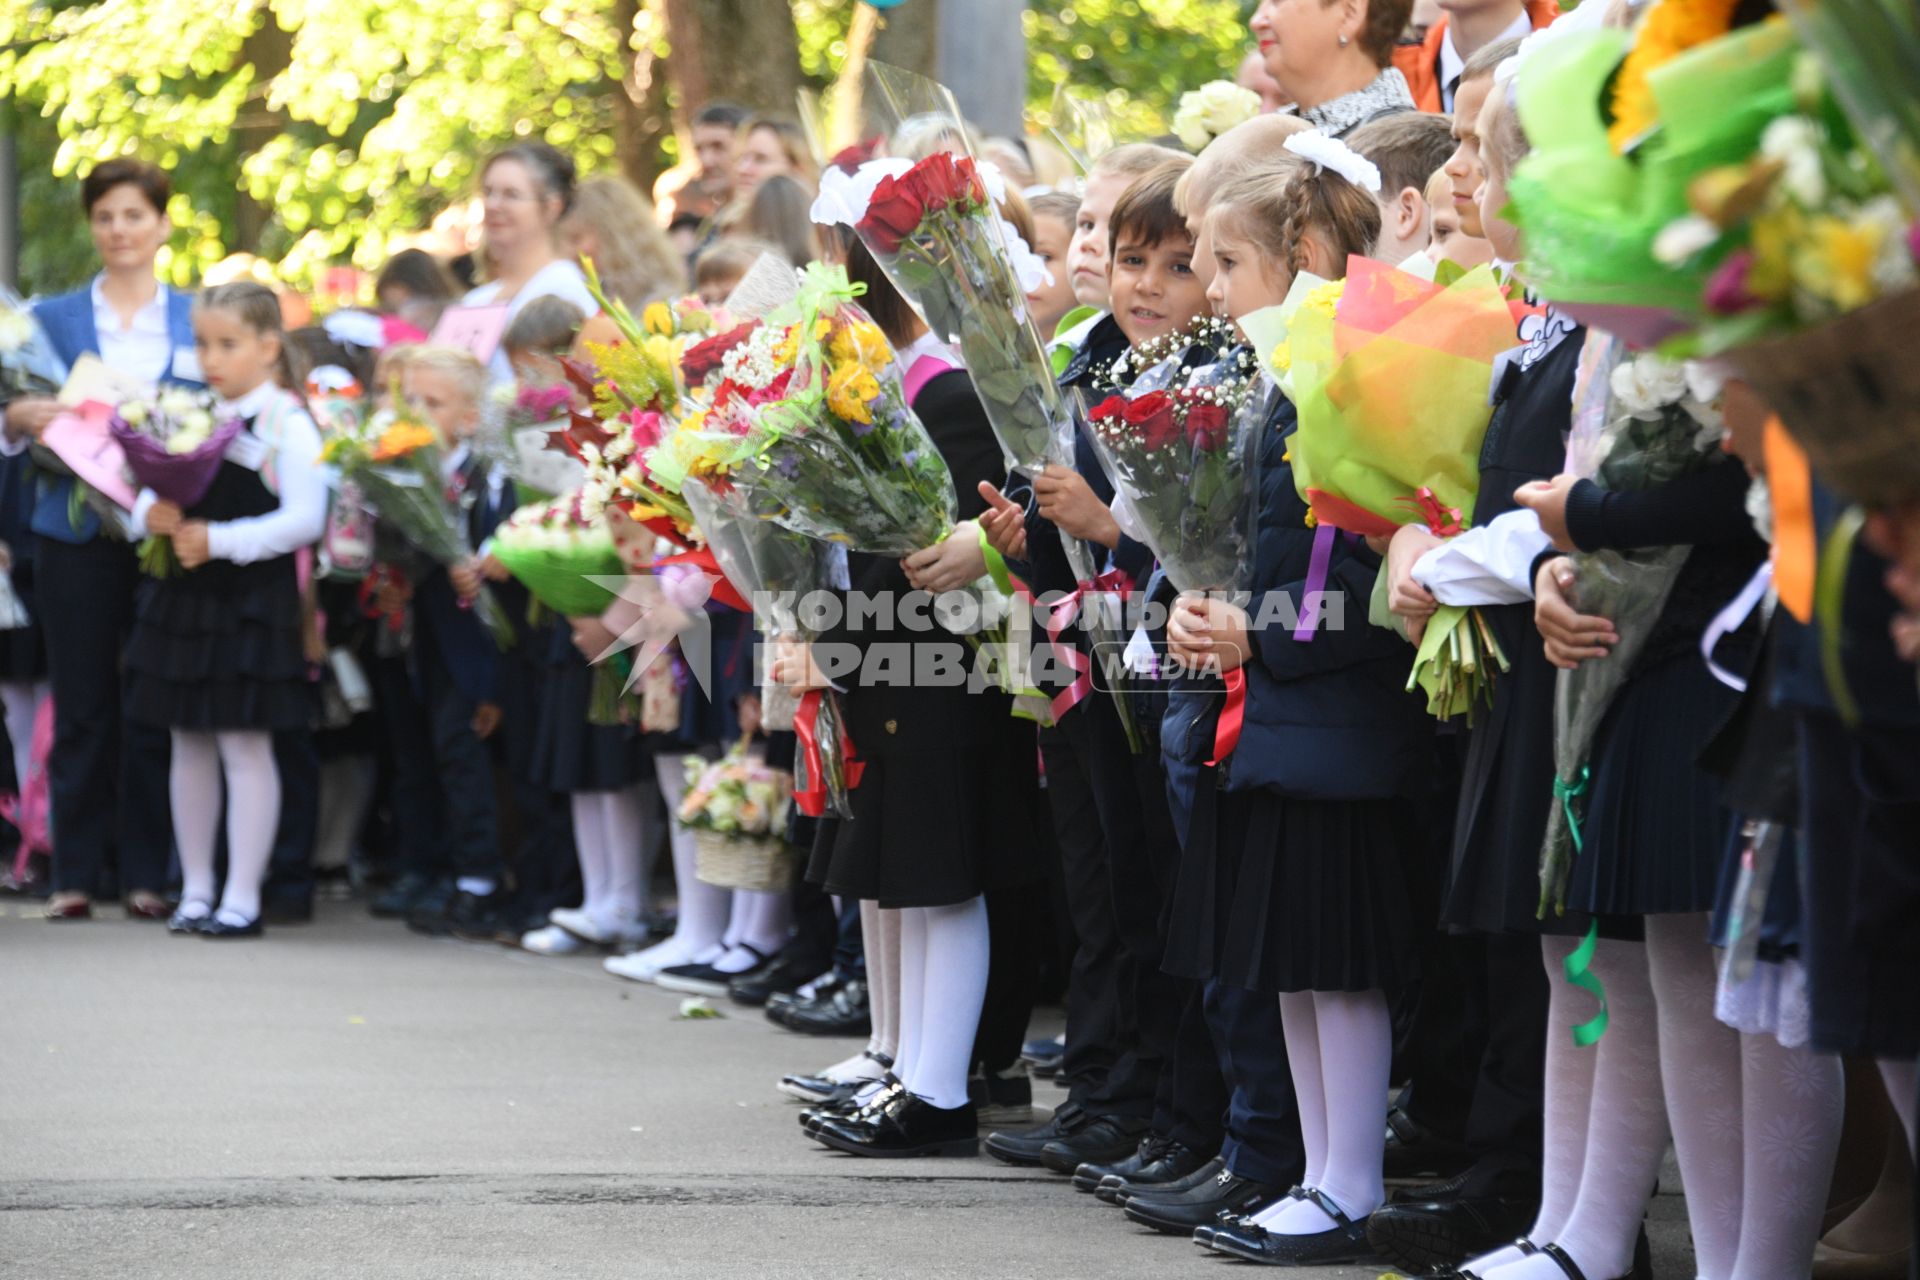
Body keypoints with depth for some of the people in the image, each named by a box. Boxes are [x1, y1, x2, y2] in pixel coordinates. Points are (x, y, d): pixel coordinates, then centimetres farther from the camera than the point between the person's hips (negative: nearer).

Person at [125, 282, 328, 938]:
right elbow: (149, 492, 13)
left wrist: (220, 540, -21)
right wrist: (151, 514, -11)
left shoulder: (287, 423, -9)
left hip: (253, 600, -7)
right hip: (183, 596, 7)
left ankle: (242, 896, 1)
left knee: (245, 744, -4)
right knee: (190, 744, 11)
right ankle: (196, 888, 21)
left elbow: (305, 519, -16)